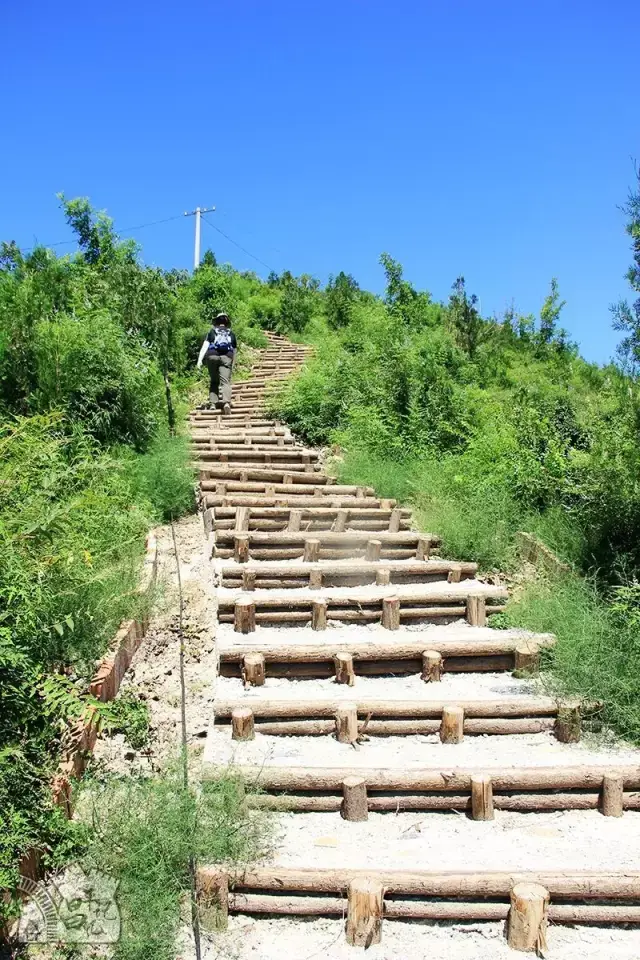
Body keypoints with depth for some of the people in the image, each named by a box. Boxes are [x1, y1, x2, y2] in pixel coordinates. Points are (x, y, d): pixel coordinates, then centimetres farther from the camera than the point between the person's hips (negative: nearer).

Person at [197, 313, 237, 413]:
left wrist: (200, 359, -2)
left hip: (212, 356, 0)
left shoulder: (212, 331, 17)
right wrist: (232, 366, 26)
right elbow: (234, 351, 21)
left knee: (213, 381, 13)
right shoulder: (231, 333, 22)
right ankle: (226, 402, -32)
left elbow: (205, 345, 5)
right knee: (225, 381, -10)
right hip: (227, 357, 0)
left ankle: (213, 403, 4)